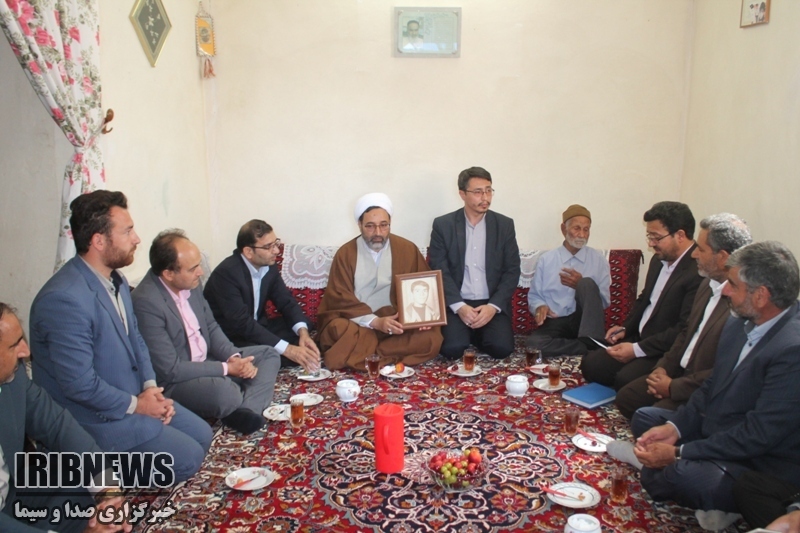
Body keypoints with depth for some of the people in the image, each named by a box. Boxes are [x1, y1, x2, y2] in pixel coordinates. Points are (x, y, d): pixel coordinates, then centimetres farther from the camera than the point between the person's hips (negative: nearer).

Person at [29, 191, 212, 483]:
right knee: (187, 459, -10)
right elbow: (79, 383, -27)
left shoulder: (117, 281, 1)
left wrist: (150, 387, -2)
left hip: (135, 395, 9)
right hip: (96, 416, -9)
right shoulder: (64, 299, -29)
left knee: (202, 435, 9)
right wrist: (134, 404, -14)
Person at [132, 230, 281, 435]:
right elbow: (170, 370, -25)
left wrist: (234, 357, -9)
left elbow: (211, 327, 9)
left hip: (207, 361, 9)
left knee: (269, 355, 6)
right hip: (174, 382, -9)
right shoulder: (146, 302, -27)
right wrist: (227, 368, -20)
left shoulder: (190, 283, -4)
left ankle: (244, 410, -17)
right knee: (223, 391, -38)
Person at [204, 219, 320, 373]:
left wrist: (303, 331, -21)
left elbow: (286, 301, 1)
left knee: (306, 327, -6)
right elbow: (241, 323, -31)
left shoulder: (269, 266, -3)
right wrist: (287, 349, -35)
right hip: (228, 338, -8)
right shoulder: (226, 273, -25)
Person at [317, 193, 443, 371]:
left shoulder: (408, 249, 3)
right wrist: (375, 322, -23)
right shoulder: (345, 254, -1)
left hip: (396, 322, 2)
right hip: (358, 322, -2)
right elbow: (340, 300, -8)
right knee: (339, 331, -35)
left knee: (430, 337, -27)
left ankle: (359, 355, -19)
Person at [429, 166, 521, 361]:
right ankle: (469, 334, 11)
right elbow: (439, 271, -5)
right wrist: (459, 306, -18)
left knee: (502, 348, -21)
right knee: (452, 348, -24)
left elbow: (512, 271, 1)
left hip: (493, 304, 1)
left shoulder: (505, 225, 4)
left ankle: (479, 336, 13)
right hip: (456, 303, -1)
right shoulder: (443, 225, 0)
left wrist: (493, 306, -14)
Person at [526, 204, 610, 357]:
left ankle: (592, 342, -30)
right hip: (555, 322, 0)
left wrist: (582, 286, -13)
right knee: (534, 342, -34)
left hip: (585, 321, 0)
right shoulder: (546, 259, 9)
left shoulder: (598, 260, 9)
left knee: (587, 283, -28)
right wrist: (540, 307, -13)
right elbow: (534, 296, 12)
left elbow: (605, 300, 6)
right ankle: (591, 348, -26)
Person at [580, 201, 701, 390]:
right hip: (638, 339, 9)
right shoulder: (659, 260, 9)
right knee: (590, 364, -7)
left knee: (625, 379, -30)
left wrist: (637, 349, -21)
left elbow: (685, 330, -24)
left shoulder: (699, 272, -22)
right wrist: (626, 328, 7)